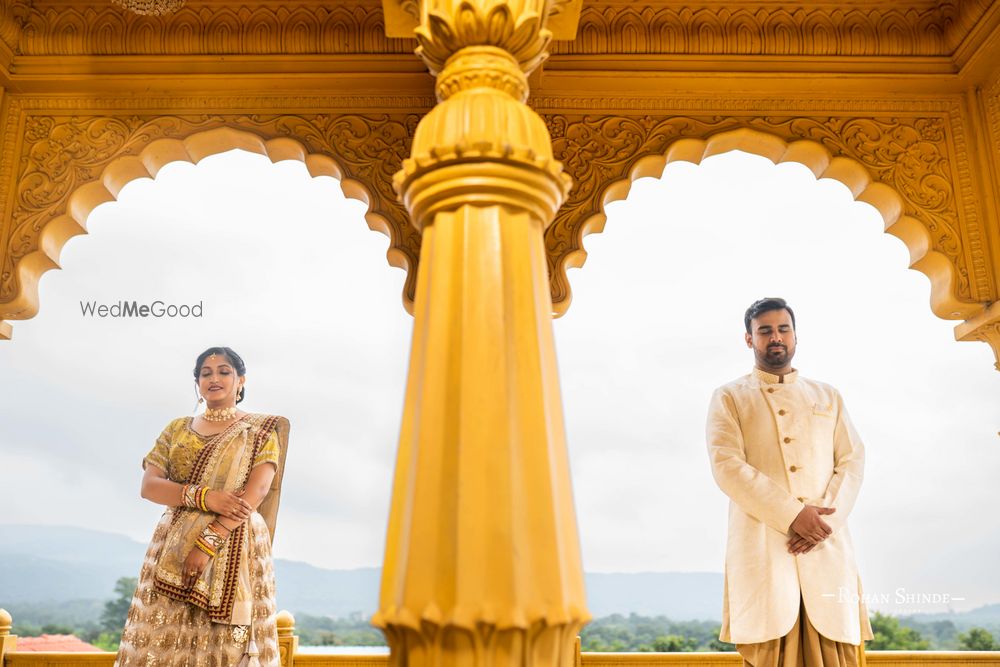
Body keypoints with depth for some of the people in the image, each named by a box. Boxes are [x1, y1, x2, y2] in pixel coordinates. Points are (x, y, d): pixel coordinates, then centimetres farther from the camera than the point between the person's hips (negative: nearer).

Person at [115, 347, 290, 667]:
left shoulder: (261, 430, 3)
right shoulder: (177, 428, 14)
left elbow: (255, 492, -10)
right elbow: (149, 486, 3)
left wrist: (208, 542, -19)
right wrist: (204, 497, -14)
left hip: (234, 552, -3)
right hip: (172, 549, 3)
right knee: (164, 640, 0)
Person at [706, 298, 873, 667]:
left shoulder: (828, 396, 21)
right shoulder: (729, 397, 9)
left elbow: (852, 461, 10)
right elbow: (727, 466, -5)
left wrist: (825, 520, -8)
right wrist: (792, 516, -13)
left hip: (826, 545, 3)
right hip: (762, 546, -3)